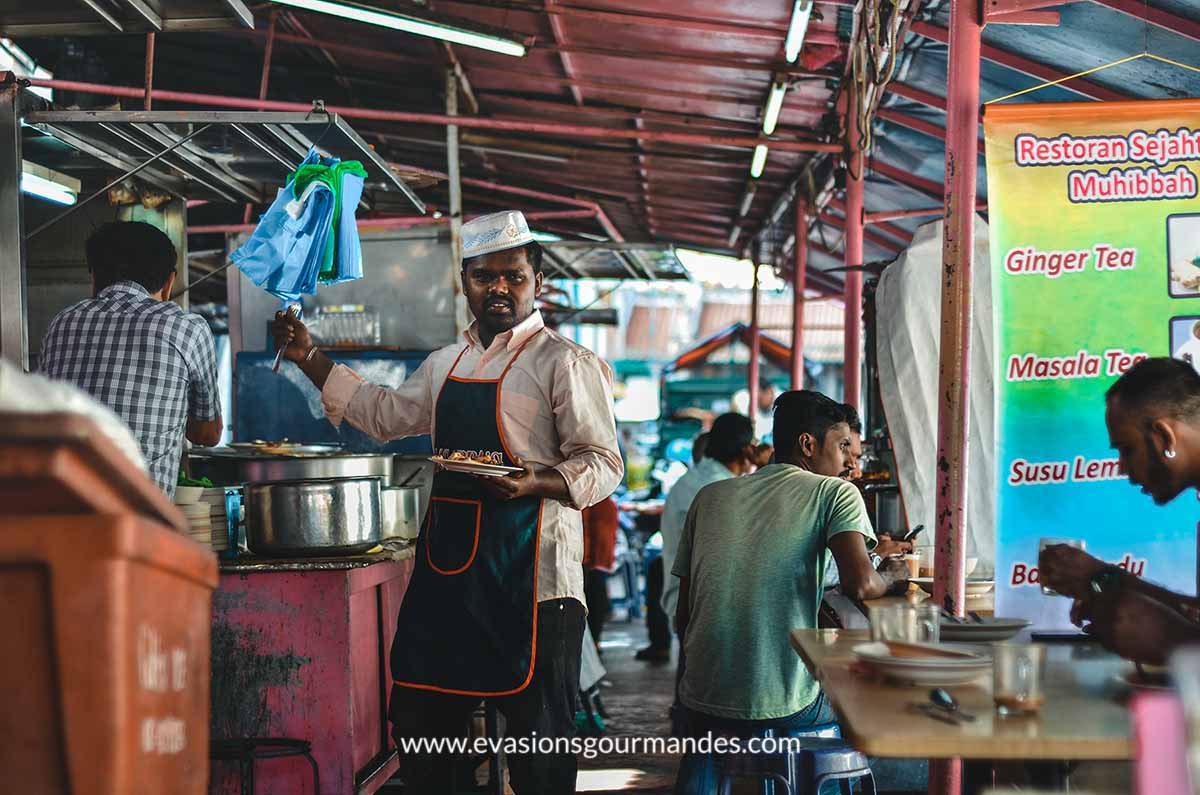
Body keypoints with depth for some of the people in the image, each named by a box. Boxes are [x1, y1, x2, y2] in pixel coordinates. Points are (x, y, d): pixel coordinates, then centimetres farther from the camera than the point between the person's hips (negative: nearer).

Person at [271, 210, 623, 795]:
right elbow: (385, 414, 30)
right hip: (446, 564, 7)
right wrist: (311, 359, 25)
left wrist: (535, 482, -26)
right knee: (418, 723, 13)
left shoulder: (564, 362, -5)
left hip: (526, 572, -7)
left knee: (537, 743, -1)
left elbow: (603, 465, -8)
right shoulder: (445, 364, 17)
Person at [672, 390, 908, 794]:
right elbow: (860, 585, -16)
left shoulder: (710, 496, 13)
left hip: (703, 700, 3)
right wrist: (890, 577, 6)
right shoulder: (835, 493, 1)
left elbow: (683, 617, 14)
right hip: (784, 708, -3)